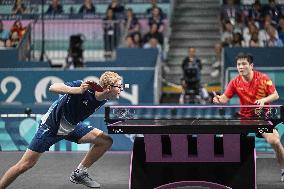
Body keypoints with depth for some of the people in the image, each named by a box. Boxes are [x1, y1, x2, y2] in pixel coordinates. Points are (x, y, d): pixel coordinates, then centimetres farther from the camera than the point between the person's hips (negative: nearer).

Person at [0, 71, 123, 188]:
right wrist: (79, 90, -45)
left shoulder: (103, 99, -9)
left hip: (73, 127, 7)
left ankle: (79, 173, 6)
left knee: (106, 141, -5)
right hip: (52, 125, -7)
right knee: (26, 165, -8)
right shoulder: (84, 88, -30)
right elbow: (52, 88, -35)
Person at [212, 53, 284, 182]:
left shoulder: (263, 78, -12)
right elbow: (225, 98, -5)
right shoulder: (235, 82, -6)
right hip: (244, 117, 3)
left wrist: (264, 100, -28)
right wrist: (219, 100, -28)